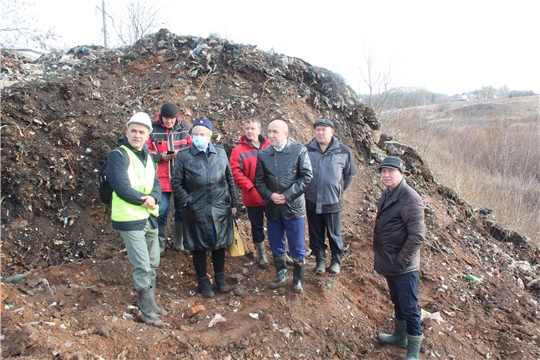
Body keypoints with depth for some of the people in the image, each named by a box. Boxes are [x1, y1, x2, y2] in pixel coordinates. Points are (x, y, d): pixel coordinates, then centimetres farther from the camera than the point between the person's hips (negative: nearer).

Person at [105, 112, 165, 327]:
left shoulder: (147, 156, 12)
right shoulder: (118, 155, -11)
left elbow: (156, 184, 6)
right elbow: (122, 188, -20)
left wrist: (154, 198, -15)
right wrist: (144, 200, -10)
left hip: (149, 218, 8)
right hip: (130, 220, -7)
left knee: (153, 264, 15)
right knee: (143, 267, -3)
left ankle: (150, 304, 30)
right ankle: (148, 312, 10)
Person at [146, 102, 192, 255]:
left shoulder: (185, 129, 1)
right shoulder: (153, 130, -4)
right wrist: (160, 157, -16)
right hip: (161, 178, -2)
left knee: (182, 210, 10)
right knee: (162, 210, 3)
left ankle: (179, 242, 26)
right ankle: (161, 242, 22)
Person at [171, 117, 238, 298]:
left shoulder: (220, 152, 4)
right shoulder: (183, 155, -3)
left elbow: (229, 179, 7)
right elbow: (176, 182, -1)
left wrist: (233, 202, 6)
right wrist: (186, 201, -9)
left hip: (221, 208, 2)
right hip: (196, 210, -2)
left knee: (219, 244, 15)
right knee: (199, 247, 10)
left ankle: (220, 277, 33)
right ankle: (203, 281, 27)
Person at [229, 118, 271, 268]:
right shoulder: (238, 150, -5)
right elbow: (235, 172, -12)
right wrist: (251, 187, -19)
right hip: (252, 197, -1)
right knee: (257, 226, 11)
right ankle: (262, 255, 28)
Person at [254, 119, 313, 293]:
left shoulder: (299, 150, -6)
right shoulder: (263, 154, 2)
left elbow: (307, 176, -9)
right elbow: (259, 180, 5)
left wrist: (288, 195, -15)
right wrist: (269, 195, -13)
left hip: (293, 206, -3)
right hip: (272, 207, 3)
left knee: (297, 246, 6)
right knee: (276, 244, 16)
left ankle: (298, 279, 24)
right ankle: (281, 274, 36)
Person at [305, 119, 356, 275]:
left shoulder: (344, 151, -6)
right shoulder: (306, 150, -7)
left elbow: (350, 174, 9)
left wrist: (340, 190, 8)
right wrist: (306, 190, 7)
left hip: (333, 203, -1)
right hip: (312, 202, 1)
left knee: (334, 234, 12)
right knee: (315, 234, 13)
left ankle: (336, 261, 32)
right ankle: (320, 260, 31)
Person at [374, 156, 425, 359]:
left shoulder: (410, 199, -21)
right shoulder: (387, 194, 7)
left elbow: (417, 236, -23)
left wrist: (401, 261, -18)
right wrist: (381, 258, 14)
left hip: (404, 267, -8)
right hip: (389, 264, 9)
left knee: (409, 308, 5)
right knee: (397, 302, 25)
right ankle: (400, 335, 44)